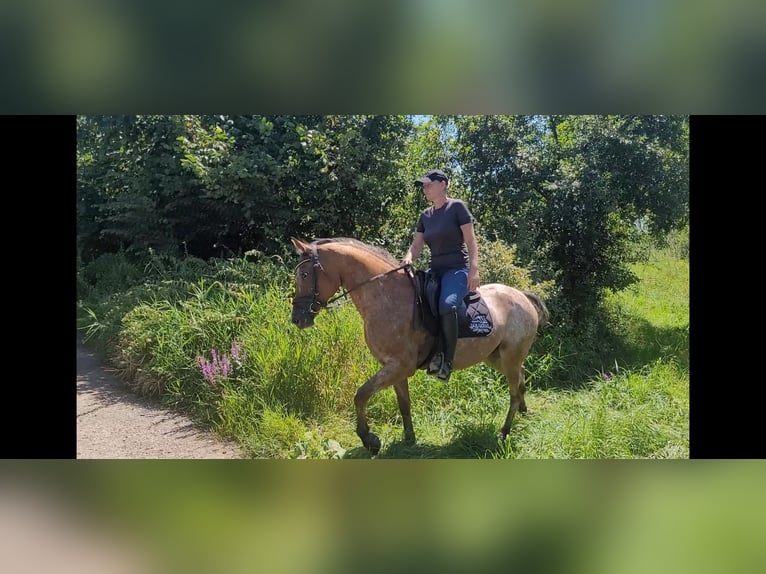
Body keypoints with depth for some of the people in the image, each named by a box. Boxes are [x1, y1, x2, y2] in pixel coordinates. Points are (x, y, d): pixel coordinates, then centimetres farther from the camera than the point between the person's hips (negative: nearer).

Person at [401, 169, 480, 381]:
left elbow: (471, 241, -6)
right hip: (435, 270, 7)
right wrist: (408, 259, -10)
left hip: (457, 269, -7)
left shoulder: (457, 207, -1)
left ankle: (448, 360, -24)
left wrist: (474, 270, -17)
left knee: (447, 304, -35)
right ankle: (436, 351, -18)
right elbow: (416, 245, 13)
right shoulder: (425, 215, 16)